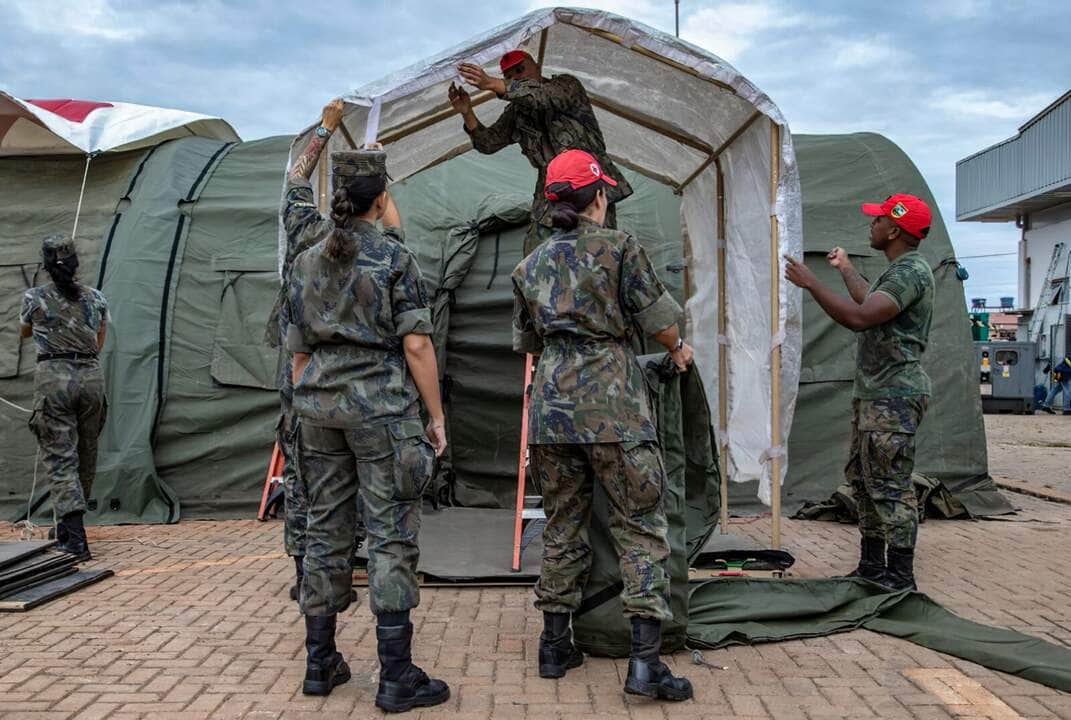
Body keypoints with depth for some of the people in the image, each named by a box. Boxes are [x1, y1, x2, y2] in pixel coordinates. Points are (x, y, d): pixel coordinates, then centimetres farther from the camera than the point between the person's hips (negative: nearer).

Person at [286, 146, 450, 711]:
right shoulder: (393, 256, -7)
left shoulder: (306, 262, 9)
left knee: (326, 529, 12)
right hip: (381, 405, -5)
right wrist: (436, 415, -5)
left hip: (319, 404, 6)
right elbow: (416, 345, -11)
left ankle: (320, 664, 20)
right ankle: (396, 677, 2)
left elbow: (298, 351, 11)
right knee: (391, 535, -2)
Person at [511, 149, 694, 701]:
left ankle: (555, 646, 21)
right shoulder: (618, 246, -3)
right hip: (612, 401, -5)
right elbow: (657, 318, -1)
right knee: (640, 525, 1)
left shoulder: (531, 265, 12)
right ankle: (645, 660, -3)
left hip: (552, 400, 5)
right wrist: (678, 349, 20)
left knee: (561, 525, 14)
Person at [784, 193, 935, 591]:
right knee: (862, 478, 15)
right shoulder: (899, 270, 18)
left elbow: (860, 317, -27)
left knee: (890, 486, -9)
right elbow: (871, 301, 38)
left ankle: (900, 578, -3)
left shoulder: (912, 271, -16)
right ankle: (872, 568, 24)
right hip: (874, 393, 11)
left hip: (894, 397, -11)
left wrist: (810, 283, -20)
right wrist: (846, 269, 48)